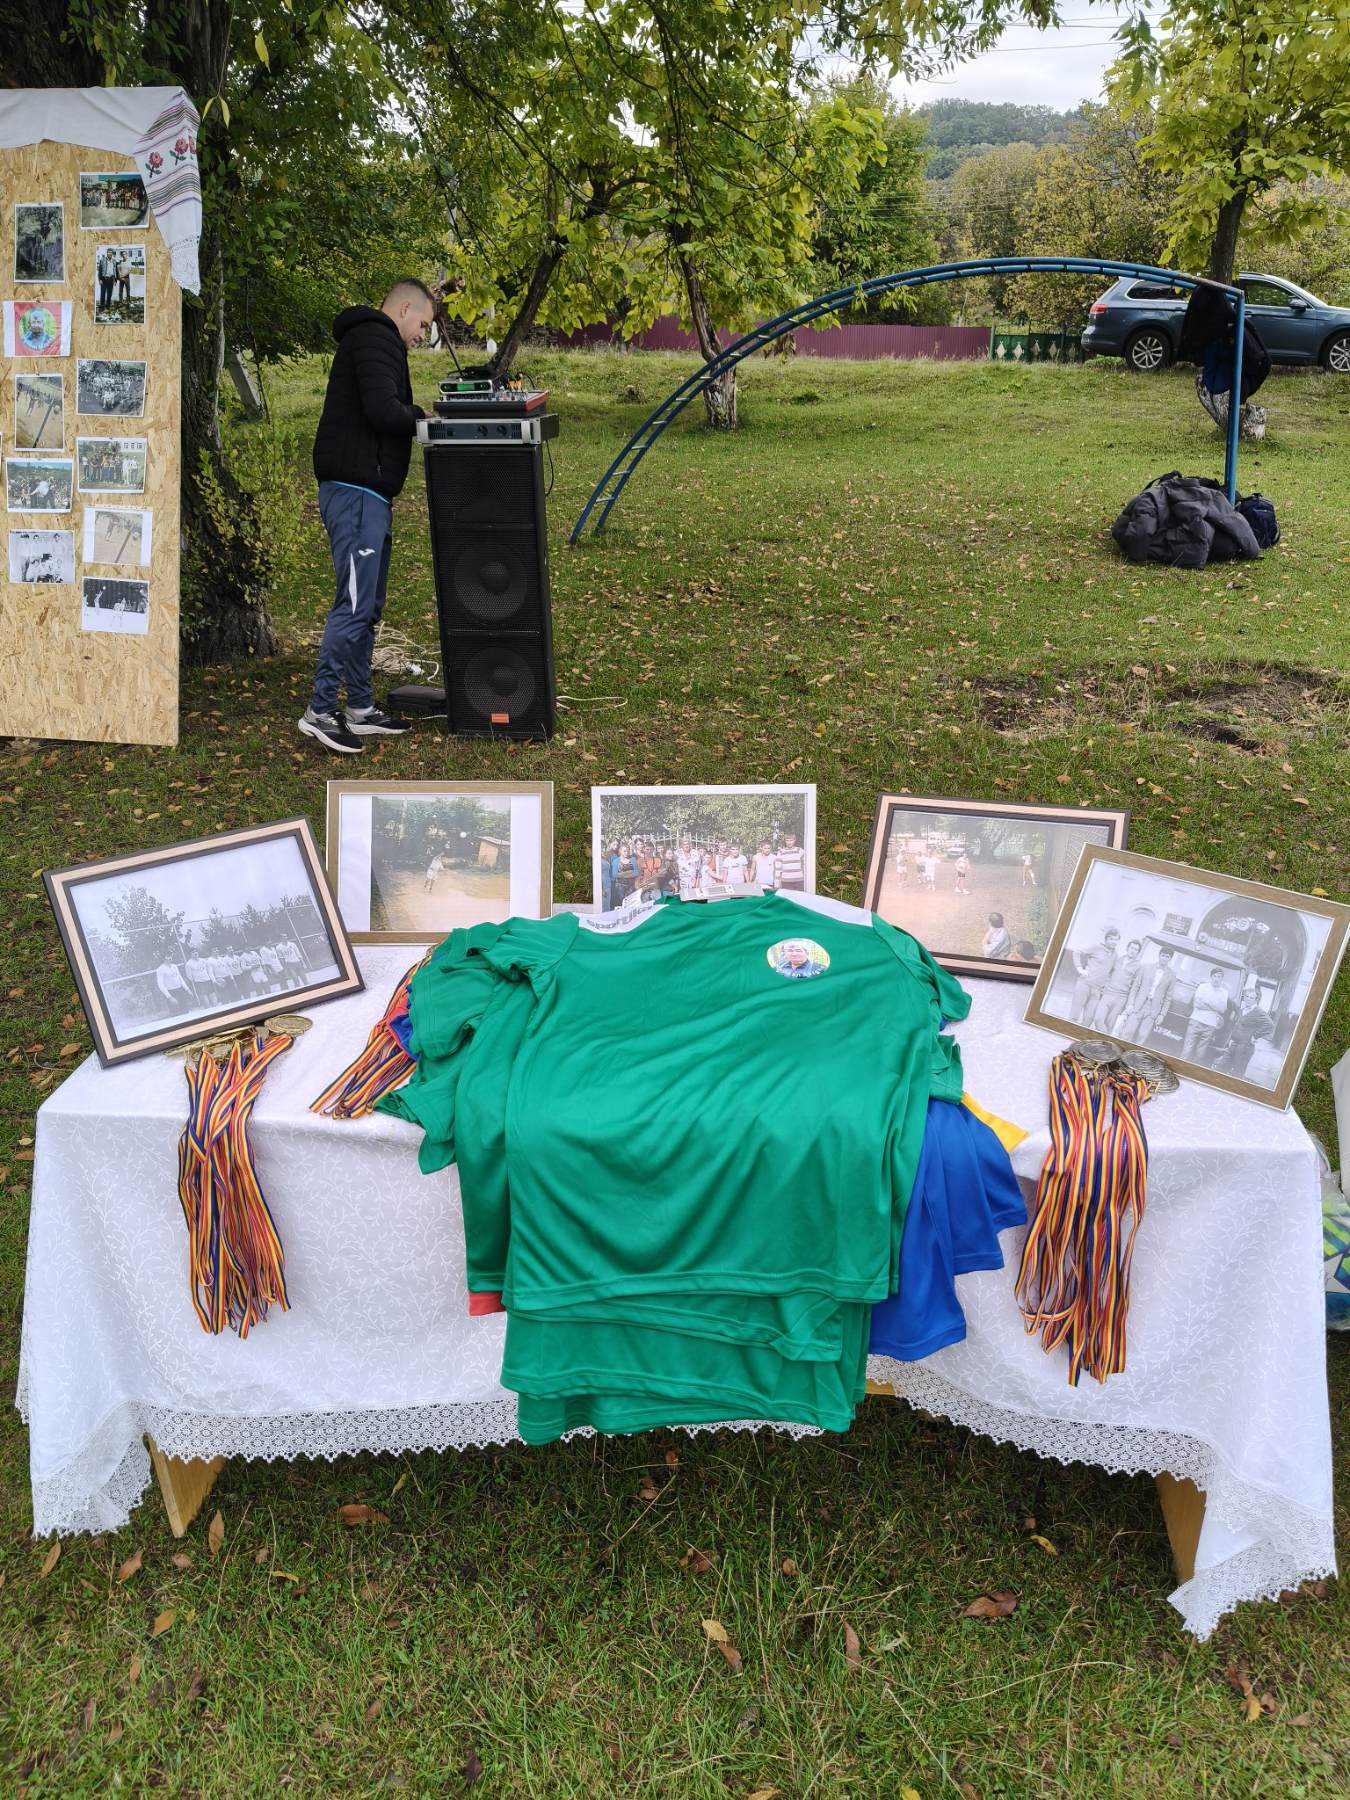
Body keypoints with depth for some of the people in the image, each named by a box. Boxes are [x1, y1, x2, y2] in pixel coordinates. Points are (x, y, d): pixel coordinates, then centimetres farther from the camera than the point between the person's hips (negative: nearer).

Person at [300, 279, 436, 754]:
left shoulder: (369, 338, 25)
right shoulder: (376, 338, -7)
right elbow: (383, 410, -20)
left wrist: (417, 414, 6)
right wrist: (425, 419, -4)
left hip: (366, 495, 11)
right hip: (356, 492, -11)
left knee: (367, 606, 12)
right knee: (354, 603, -12)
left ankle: (361, 709, 18)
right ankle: (319, 710, -9)